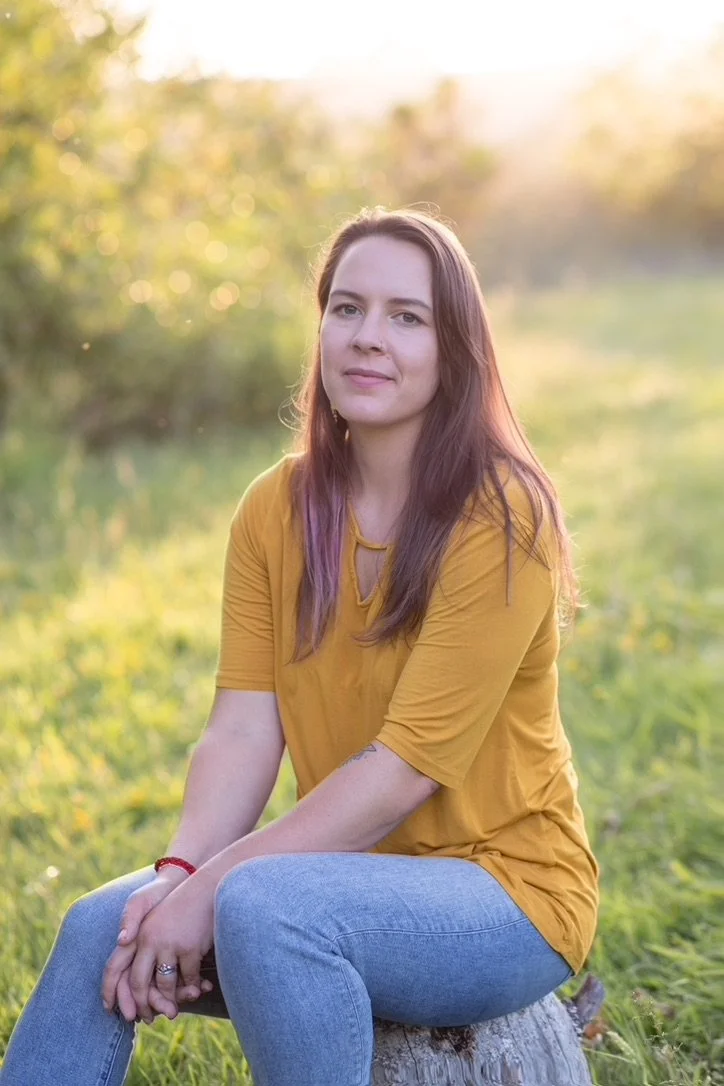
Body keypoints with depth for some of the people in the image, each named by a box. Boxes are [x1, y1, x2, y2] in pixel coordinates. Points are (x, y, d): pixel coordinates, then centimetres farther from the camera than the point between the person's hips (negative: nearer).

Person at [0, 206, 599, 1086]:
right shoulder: (275, 510, 2)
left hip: (508, 892, -5)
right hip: (352, 874, 6)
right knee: (103, 928, -13)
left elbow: (408, 766, -21)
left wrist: (216, 884, -23)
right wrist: (181, 874, -22)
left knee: (261, 907, -31)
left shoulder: (499, 520, -16)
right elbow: (242, 729, -5)